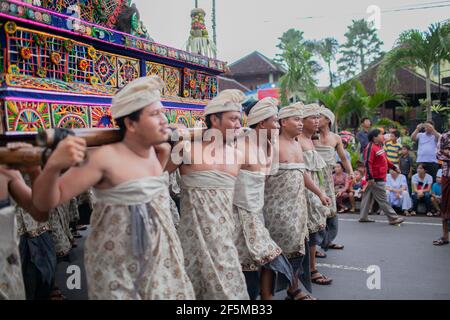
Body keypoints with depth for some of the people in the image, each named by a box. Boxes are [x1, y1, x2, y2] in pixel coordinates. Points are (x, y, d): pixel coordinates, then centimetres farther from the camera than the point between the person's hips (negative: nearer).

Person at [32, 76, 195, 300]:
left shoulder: (155, 150, -1)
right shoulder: (105, 158, -23)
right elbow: (44, 203, -21)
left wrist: (168, 148, 8)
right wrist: (53, 166, -40)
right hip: (117, 265, -7)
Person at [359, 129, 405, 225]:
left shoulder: (379, 146, 15)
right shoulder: (370, 147, -16)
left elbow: (384, 159, 26)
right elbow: (367, 163, -22)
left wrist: (394, 167, 25)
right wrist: (370, 177, -26)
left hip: (380, 178, 10)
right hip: (376, 179, -10)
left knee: (369, 197, 13)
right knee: (382, 199, -4)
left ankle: (363, 217, 19)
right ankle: (393, 218, 0)